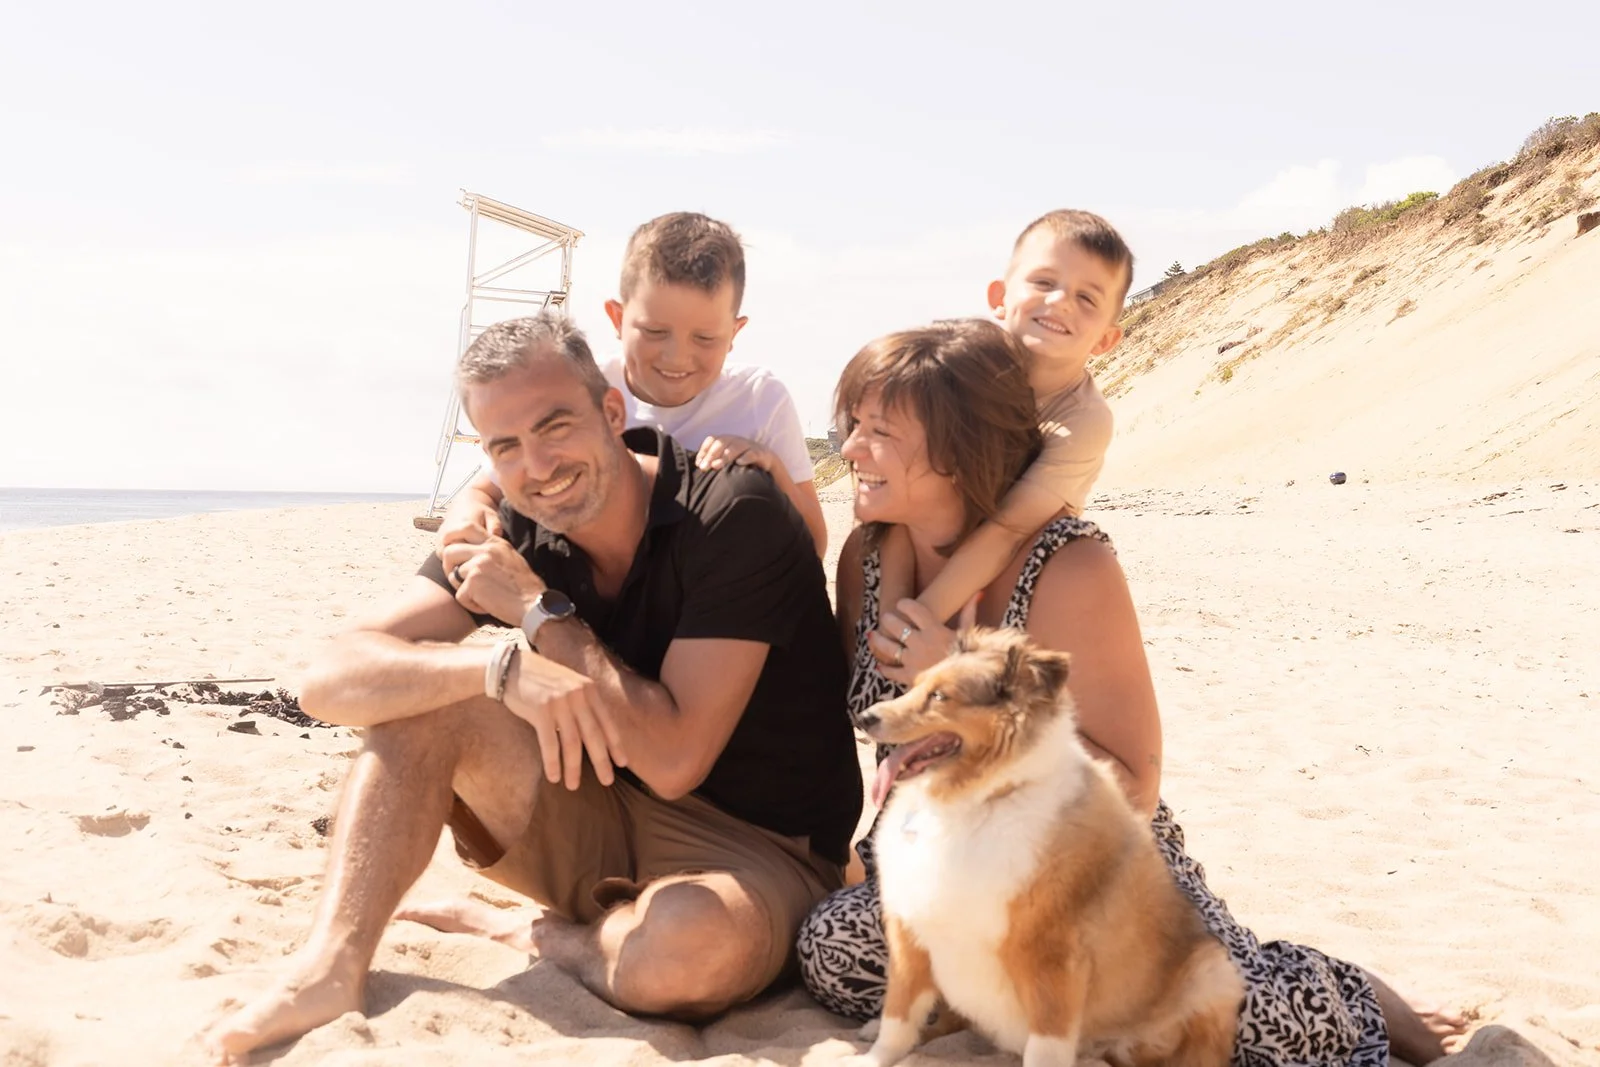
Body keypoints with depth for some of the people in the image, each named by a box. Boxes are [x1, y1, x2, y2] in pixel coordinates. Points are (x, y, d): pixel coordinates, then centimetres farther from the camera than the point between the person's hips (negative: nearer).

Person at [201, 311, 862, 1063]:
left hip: (757, 851, -4)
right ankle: (331, 970, -18)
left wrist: (541, 611, -19)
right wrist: (508, 666, -33)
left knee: (692, 943, -39)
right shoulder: (519, 537, -4)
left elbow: (673, 761, -25)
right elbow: (332, 681, -15)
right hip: (606, 825, 5)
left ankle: (550, 938, -6)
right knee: (424, 689, -12)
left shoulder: (733, 517, -20)